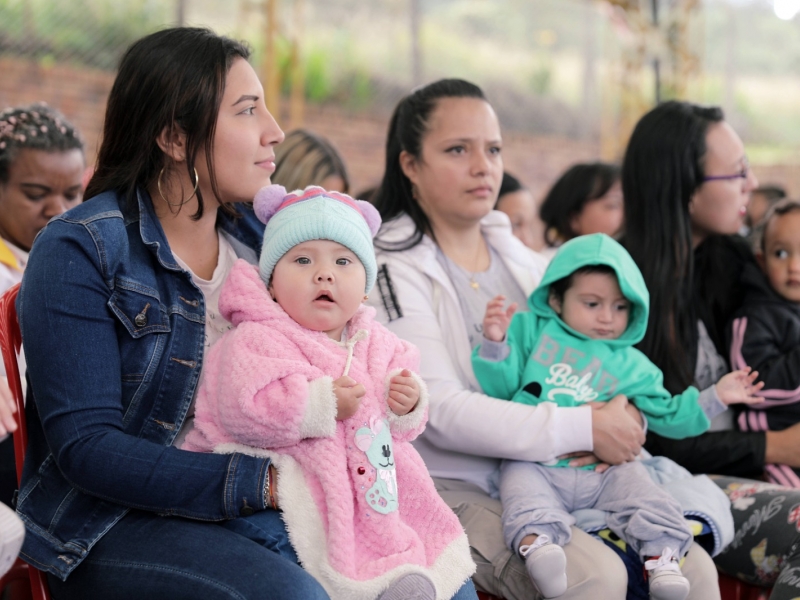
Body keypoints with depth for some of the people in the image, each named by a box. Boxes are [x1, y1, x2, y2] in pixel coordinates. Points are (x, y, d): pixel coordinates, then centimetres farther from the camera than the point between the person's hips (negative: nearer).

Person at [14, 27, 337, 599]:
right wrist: (260, 482, -23)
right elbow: (85, 446, -16)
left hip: (254, 507, 6)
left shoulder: (259, 236, 9)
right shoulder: (78, 249, -10)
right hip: (111, 525, -5)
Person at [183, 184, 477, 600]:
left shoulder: (375, 343, 12)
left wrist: (408, 404, -6)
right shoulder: (256, 341, -10)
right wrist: (323, 403, -24)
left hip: (380, 479, 6)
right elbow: (244, 409, -26)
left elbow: (401, 424, 18)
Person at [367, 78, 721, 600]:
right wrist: (585, 429, -18)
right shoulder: (395, 269, -7)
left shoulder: (522, 261, 15)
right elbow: (440, 413, -18)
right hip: (453, 489, -6)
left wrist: (624, 423, -7)